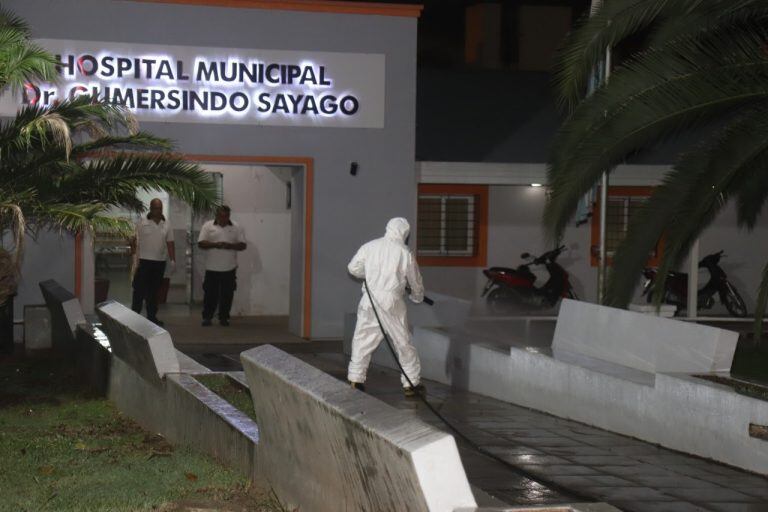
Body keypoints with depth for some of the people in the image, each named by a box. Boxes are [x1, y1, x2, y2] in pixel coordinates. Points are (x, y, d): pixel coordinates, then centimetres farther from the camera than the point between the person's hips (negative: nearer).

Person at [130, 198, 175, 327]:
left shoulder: (166, 225, 8)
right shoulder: (141, 223, -4)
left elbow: (170, 244, 10)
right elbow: (134, 241, -5)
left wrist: (173, 260, 2)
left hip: (160, 263, 4)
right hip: (144, 262, -4)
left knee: (154, 291, 11)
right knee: (139, 290, -3)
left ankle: (152, 316, 17)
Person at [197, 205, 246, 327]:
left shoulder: (236, 228, 5)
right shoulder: (208, 226, 2)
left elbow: (243, 245, 2)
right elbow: (201, 243, -3)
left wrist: (230, 245, -16)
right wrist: (215, 244, -19)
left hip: (229, 268, 1)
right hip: (212, 268, -1)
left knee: (227, 294, 4)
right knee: (210, 294, 1)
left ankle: (224, 318, 14)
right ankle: (207, 317, 10)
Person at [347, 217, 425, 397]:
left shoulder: (369, 247, 3)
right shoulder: (405, 253, -2)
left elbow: (353, 268, 10)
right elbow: (415, 281, 9)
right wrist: (417, 297, 29)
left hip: (370, 301, 2)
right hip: (392, 304, -2)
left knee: (363, 340, 11)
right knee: (403, 343, 8)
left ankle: (355, 379, 10)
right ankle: (411, 383, 14)